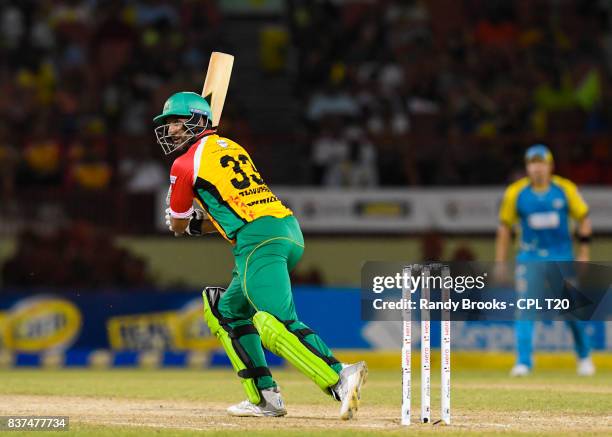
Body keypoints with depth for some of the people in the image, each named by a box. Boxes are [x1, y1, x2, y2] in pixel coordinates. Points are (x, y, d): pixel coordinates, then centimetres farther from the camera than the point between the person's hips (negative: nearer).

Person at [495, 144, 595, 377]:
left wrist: (583, 253, 0)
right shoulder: (515, 192, -5)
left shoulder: (566, 189, -5)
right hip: (530, 259, 0)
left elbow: (583, 218, 6)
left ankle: (584, 357, 27)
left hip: (562, 259, 0)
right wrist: (500, 263, 1)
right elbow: (504, 227, 4)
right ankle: (524, 361, -11)